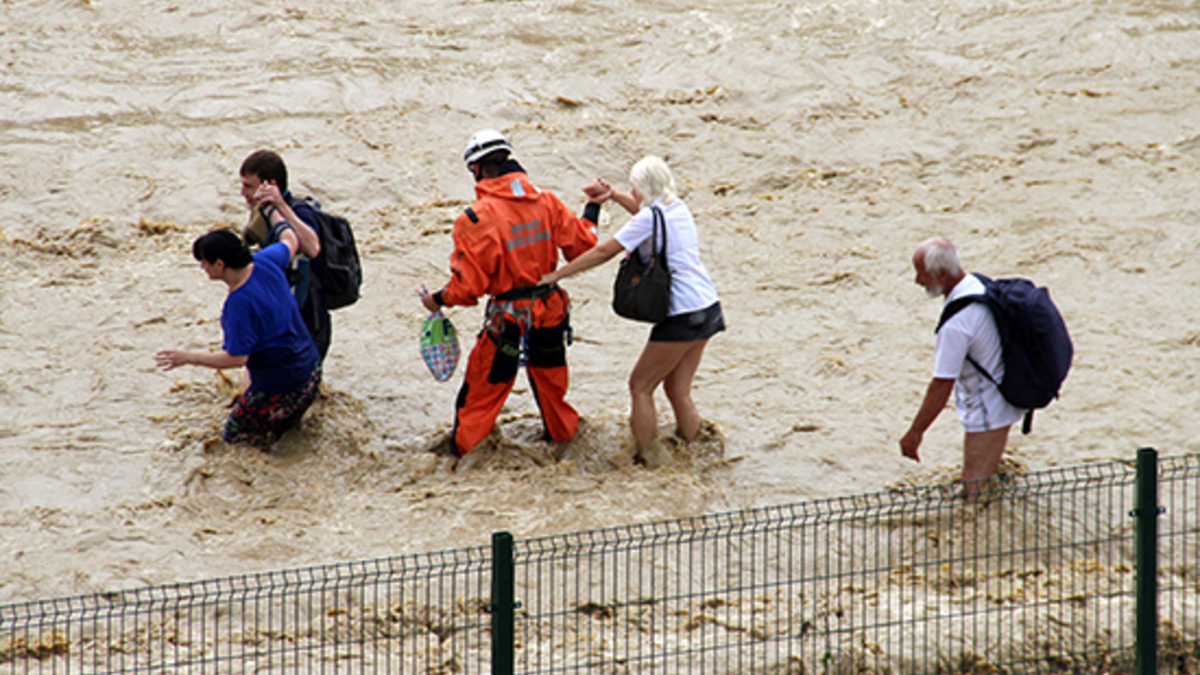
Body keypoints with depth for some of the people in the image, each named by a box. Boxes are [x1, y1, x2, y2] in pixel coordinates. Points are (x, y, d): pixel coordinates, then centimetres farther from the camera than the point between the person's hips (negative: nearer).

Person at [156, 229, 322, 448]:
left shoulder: (239, 303, -28)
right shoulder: (265, 262, -6)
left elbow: (236, 358, -26)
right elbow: (290, 243, 17)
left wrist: (189, 358, -22)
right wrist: (276, 213, 37)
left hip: (281, 387, -9)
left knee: (234, 436, 9)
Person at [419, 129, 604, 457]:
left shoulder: (477, 218, -20)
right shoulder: (546, 201, -5)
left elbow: (468, 285, -17)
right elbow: (582, 245, 4)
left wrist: (437, 300, 2)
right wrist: (592, 208, 21)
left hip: (507, 320, -5)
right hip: (551, 313, 5)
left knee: (482, 390, 11)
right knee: (551, 381, 28)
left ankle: (464, 448, 21)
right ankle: (562, 431, 46)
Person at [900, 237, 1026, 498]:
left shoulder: (957, 322, -29)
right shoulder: (980, 286, 0)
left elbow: (942, 386, -26)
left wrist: (914, 433, -17)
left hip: (986, 414, -10)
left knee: (975, 492, -4)